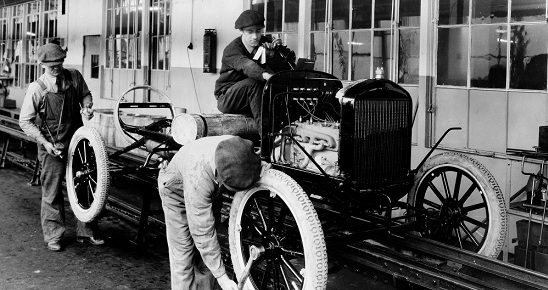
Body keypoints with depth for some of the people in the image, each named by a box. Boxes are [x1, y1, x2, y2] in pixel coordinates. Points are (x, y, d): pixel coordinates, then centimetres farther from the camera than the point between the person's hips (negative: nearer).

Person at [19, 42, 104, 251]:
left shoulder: (75, 77, -3)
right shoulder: (37, 88, -12)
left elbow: (85, 94, 18)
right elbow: (25, 121, -7)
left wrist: (86, 106, -4)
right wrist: (44, 142, -17)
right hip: (52, 146, -3)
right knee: (52, 192, 3)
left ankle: (85, 232, 21)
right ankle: (53, 236, 19)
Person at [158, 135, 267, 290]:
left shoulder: (238, 148, -33)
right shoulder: (198, 177, -46)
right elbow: (203, 234, -38)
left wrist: (261, 166, -29)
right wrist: (222, 277, -33)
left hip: (210, 192, 5)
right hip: (178, 193, -5)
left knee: (207, 256, 7)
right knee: (183, 255, -5)